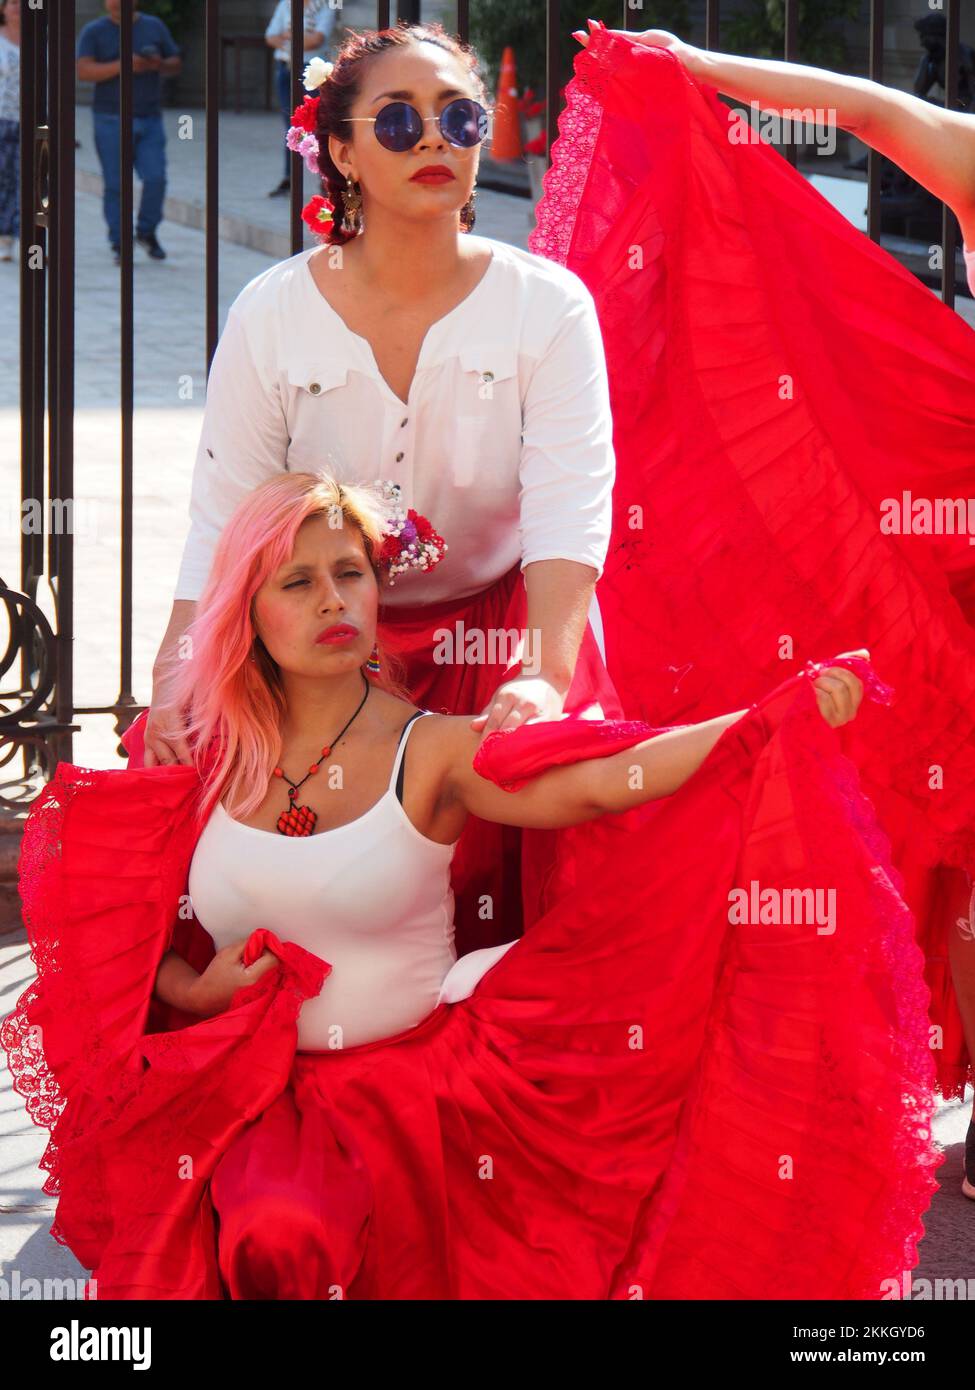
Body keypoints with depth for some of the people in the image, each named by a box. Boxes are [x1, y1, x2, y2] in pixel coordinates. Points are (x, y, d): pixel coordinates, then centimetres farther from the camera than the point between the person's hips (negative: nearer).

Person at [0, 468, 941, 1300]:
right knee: (273, 1235, -29)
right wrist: (198, 988, -6)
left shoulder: (431, 752, -4)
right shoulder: (211, 758, 5)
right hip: (251, 1089, 2)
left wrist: (778, 717, -32)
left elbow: (604, 782, -20)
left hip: (413, 1081, -2)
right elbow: (135, 937, 16)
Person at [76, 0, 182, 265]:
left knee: (156, 178, -8)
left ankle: (146, 232, 13)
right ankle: (119, 244, 5)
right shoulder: (94, 32, 1)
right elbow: (84, 71, -11)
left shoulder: (154, 27, 11)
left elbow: (176, 64, 16)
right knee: (116, 184, -3)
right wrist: (122, 66, -23)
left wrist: (160, 65, -8)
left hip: (150, 118, 2)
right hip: (112, 120, -2)